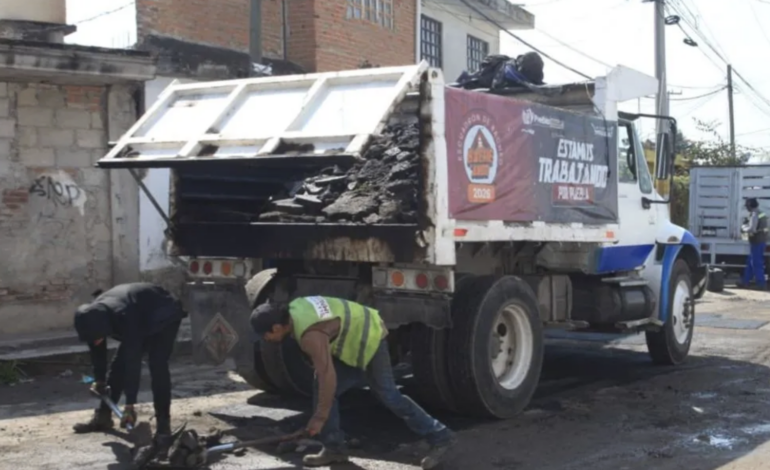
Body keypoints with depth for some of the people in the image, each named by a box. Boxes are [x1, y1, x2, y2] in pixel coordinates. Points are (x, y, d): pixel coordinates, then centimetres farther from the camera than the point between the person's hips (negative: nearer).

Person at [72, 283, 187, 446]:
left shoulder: (124, 317, -43)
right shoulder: (93, 316, -21)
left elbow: (133, 359, -41)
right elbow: (97, 350, 0)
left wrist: (130, 404, -39)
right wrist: (99, 380, 5)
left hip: (164, 317, -7)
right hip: (142, 319, 8)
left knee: (157, 366, -23)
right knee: (119, 363, 4)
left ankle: (163, 424, -20)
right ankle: (103, 416, 16)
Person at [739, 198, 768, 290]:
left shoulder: (754, 215, -17)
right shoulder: (761, 213, 14)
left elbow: (752, 229, -22)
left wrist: (743, 229, -5)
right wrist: (746, 226, 13)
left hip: (757, 241, -10)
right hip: (761, 240, 10)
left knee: (756, 263, -4)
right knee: (750, 262, 15)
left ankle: (761, 284, -2)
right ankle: (745, 282, 21)